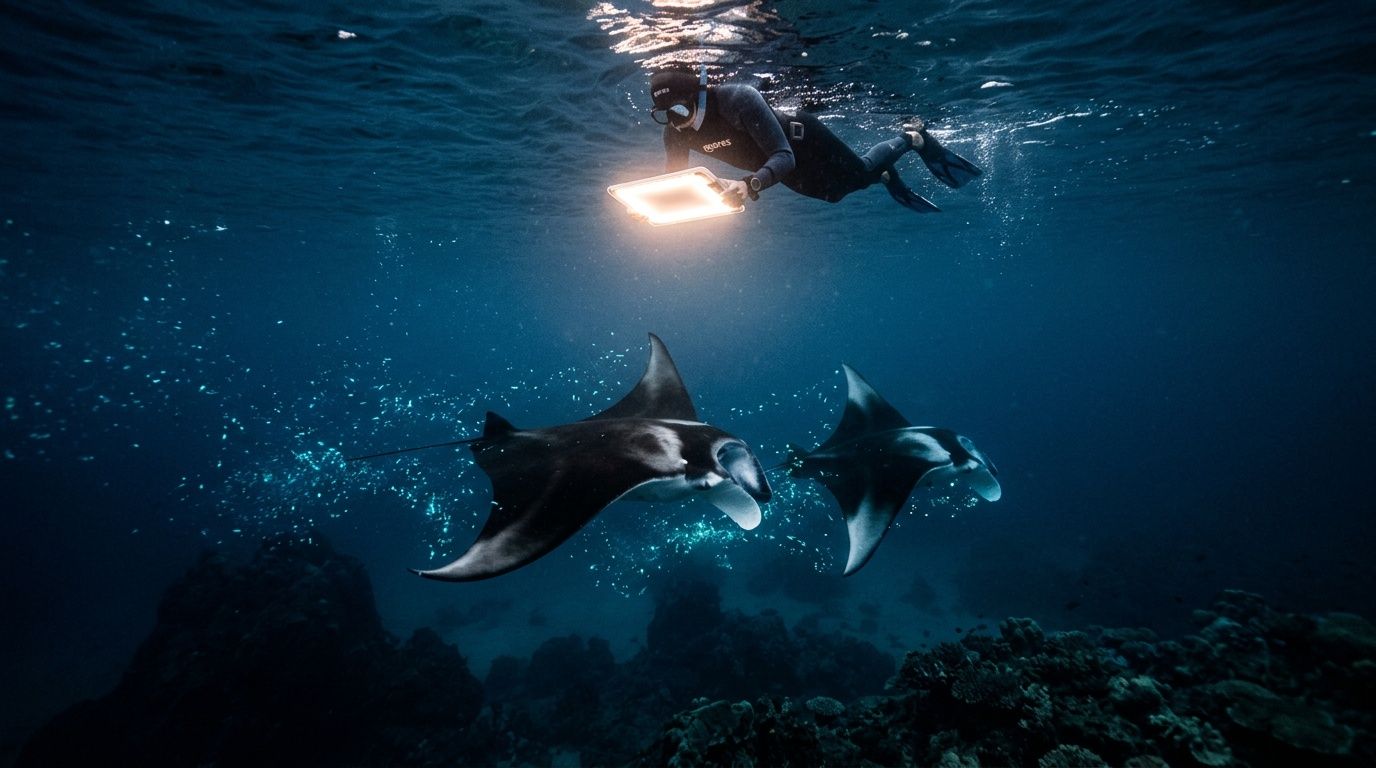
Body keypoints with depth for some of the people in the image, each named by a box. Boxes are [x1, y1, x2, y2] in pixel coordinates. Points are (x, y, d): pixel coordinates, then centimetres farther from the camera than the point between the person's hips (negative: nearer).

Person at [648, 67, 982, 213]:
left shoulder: (739, 99, -41)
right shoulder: (676, 133, -24)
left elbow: (784, 157, -44)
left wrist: (750, 184, -63)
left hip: (802, 141, -6)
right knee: (838, 192, 25)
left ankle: (914, 137, 37)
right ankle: (889, 179, 52)